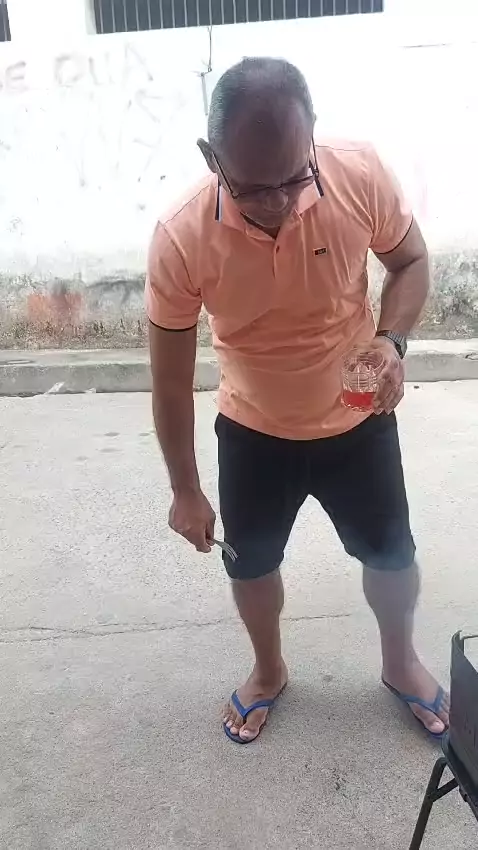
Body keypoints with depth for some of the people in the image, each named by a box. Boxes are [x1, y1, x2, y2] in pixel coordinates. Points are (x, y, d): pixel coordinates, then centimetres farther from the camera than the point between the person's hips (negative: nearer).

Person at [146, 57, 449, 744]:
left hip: (358, 421, 1)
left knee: (391, 556, 17)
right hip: (252, 431, 0)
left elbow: (411, 260, -3)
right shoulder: (181, 240, -26)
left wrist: (392, 341, -24)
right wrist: (185, 492, -6)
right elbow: (172, 379, -14)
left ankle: (401, 663, 49)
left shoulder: (360, 175, -24)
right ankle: (269, 670, 49)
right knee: (251, 564, 17)